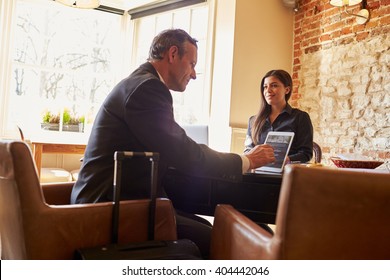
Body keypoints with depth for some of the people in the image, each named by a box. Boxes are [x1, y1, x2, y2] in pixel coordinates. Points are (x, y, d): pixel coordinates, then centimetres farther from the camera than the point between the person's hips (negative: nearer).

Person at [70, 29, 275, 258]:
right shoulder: (147, 87, -15)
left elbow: (175, 152, 14)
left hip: (118, 200, 10)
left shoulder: (140, 85, 16)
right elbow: (184, 155, -20)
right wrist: (246, 161, -6)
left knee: (208, 229, 4)